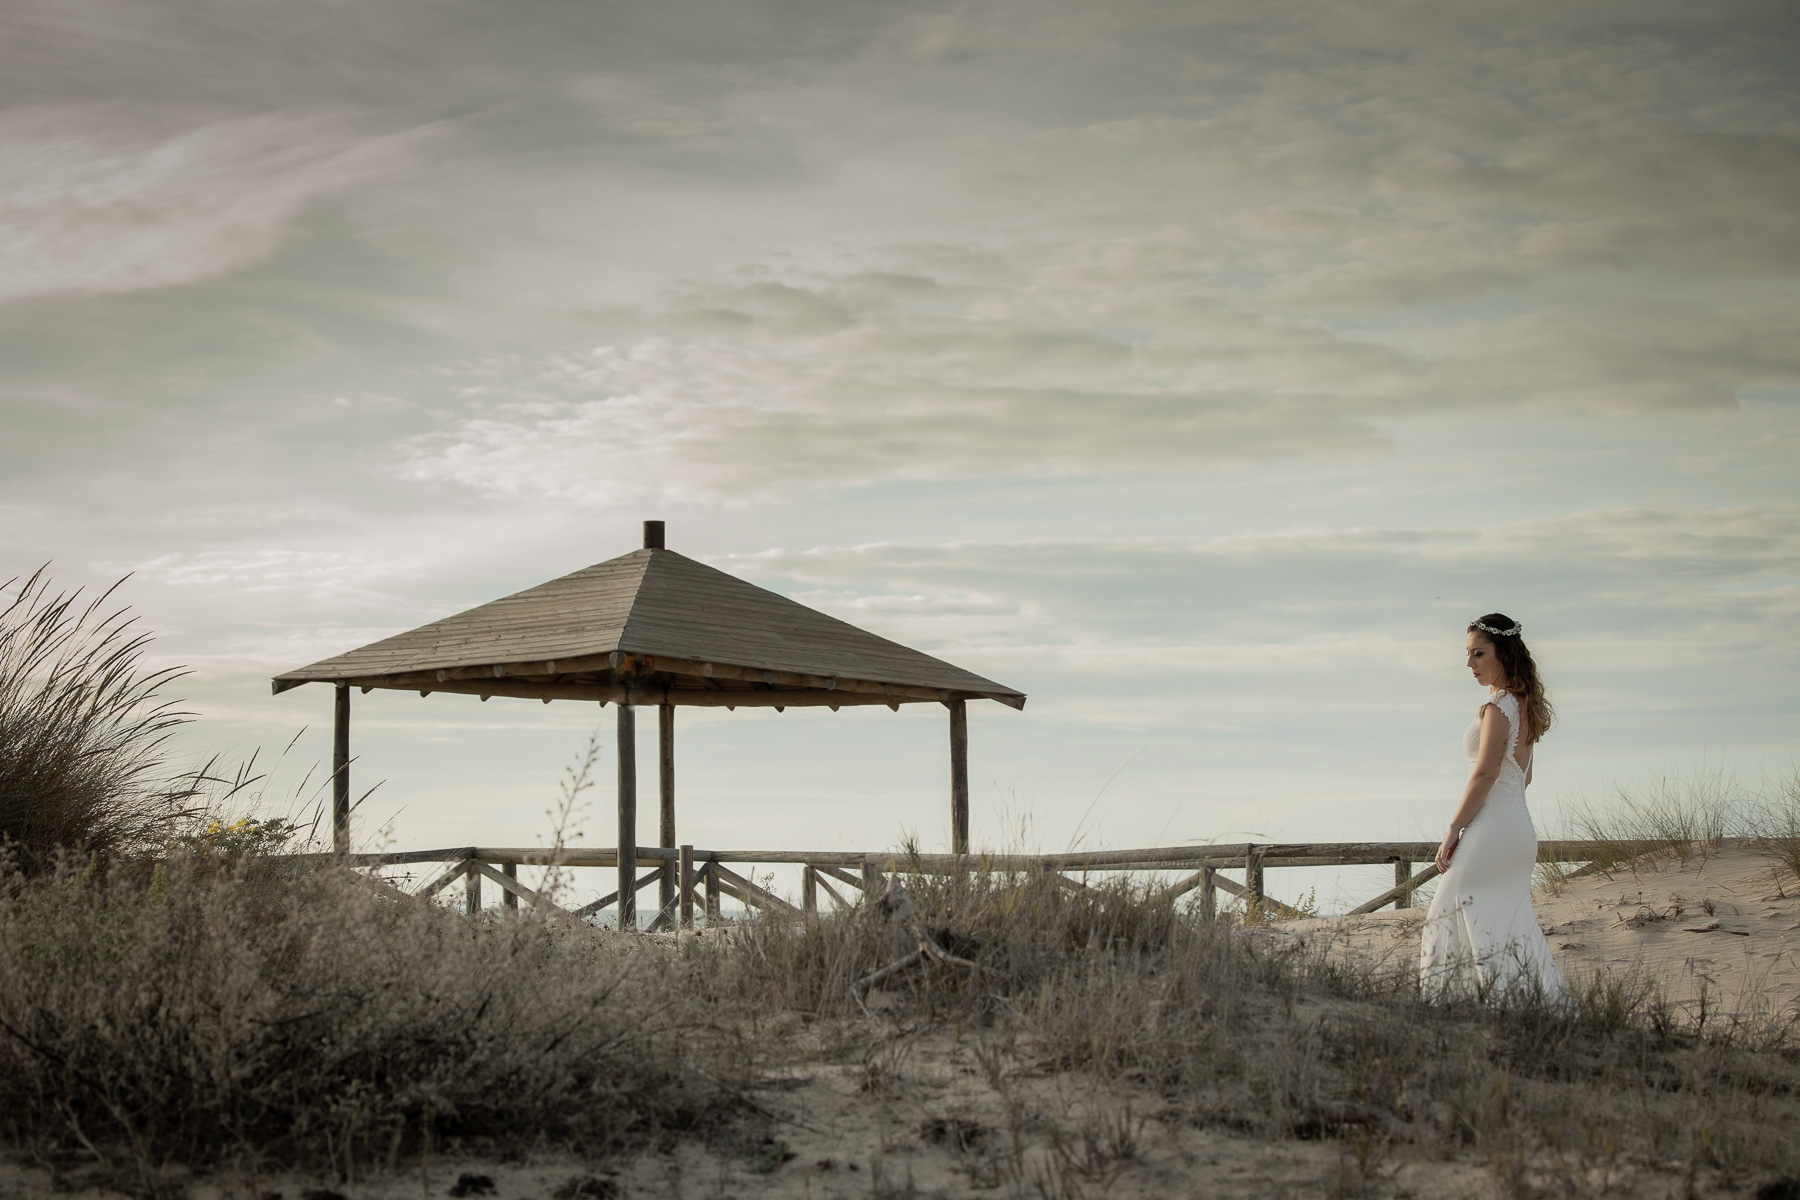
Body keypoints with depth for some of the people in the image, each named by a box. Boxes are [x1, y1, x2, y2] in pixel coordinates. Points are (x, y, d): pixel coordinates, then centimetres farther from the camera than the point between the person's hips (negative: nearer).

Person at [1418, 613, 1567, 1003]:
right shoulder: (1523, 704, 16)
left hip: (1492, 825, -9)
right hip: (1520, 827, 9)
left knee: (1458, 915, -6)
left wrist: (1453, 830, -15)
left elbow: (1486, 773, -19)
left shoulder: (1498, 704, -12)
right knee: (1510, 924, 11)